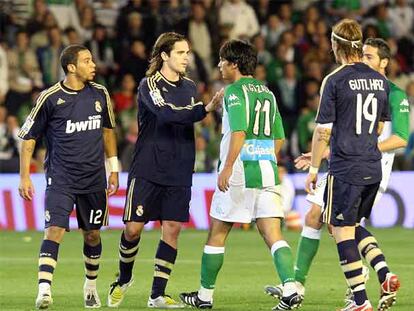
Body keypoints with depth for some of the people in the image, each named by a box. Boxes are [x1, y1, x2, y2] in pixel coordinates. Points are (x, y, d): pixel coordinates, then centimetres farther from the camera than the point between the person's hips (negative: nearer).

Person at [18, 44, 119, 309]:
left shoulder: (99, 94, 4)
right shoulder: (50, 98, -8)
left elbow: (107, 131, 18)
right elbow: (28, 137, -1)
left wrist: (113, 169, 18)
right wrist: (24, 176, -5)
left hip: (94, 178, 4)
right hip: (60, 178, -4)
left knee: (92, 234, 12)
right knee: (55, 230, -18)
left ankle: (91, 286, 32)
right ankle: (44, 290, -23)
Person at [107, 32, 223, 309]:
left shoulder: (189, 87, 10)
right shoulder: (149, 85, -9)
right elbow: (167, 114, -25)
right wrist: (206, 109, -31)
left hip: (179, 173, 5)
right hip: (147, 170, -5)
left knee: (172, 228, -2)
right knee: (134, 228, -4)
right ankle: (124, 279, 22)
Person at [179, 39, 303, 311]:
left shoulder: (236, 91, -7)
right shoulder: (267, 92, 16)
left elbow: (239, 131, -20)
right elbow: (279, 138, 19)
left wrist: (227, 167, -22)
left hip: (240, 172, -6)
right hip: (269, 171, 6)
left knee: (217, 234, 8)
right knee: (273, 235, -1)